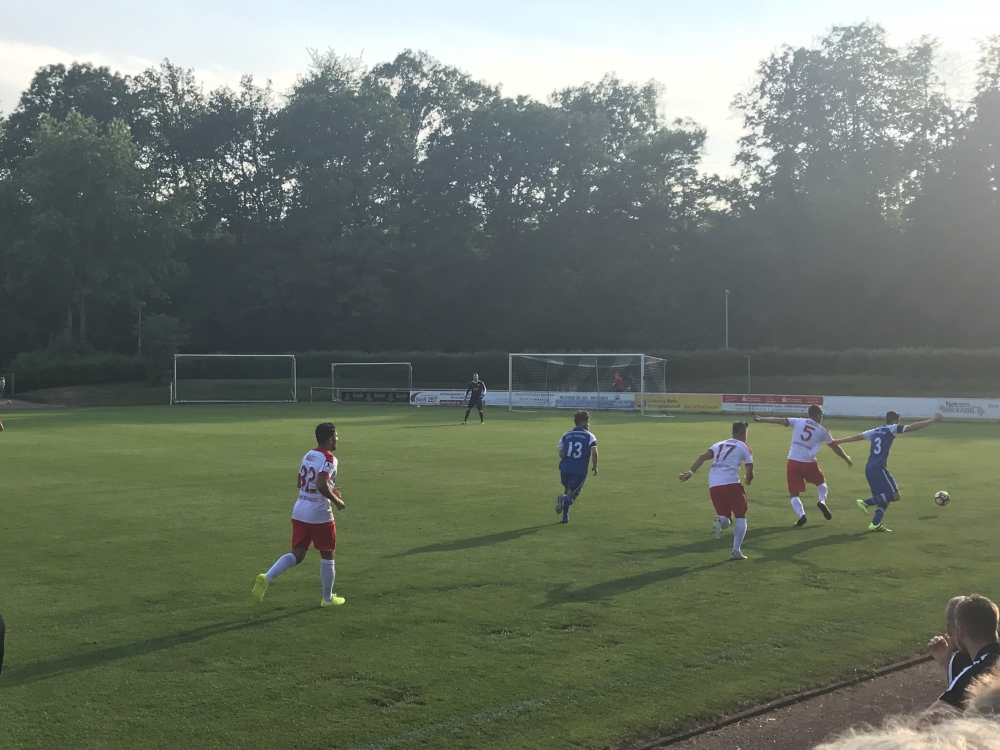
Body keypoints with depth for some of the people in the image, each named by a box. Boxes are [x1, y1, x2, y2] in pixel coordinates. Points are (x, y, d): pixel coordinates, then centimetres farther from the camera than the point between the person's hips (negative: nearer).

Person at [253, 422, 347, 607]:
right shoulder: (328, 459, -15)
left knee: (297, 554, 11)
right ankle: (328, 598, 20)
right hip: (320, 515, -7)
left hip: (299, 513, 7)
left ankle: (266, 577, -10)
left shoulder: (308, 455, 11)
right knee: (327, 555, 10)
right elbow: (321, 485, -28)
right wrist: (336, 501, -13)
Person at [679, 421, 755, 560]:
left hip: (713, 486, 4)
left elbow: (703, 457, 7)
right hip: (731, 484, -4)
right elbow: (750, 472, 6)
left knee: (726, 519, 16)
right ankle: (736, 551, 4)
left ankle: (720, 520, -21)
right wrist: (748, 480, 28)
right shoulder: (744, 447, 10)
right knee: (740, 516, 14)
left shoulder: (719, 445, 23)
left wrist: (691, 471, 0)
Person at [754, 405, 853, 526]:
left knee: (794, 494, 8)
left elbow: (779, 420, 1)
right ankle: (822, 500, 0)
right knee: (821, 483, 27)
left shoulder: (798, 422, 5)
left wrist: (760, 419, 5)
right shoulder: (822, 431, 6)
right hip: (809, 463, 0)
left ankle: (801, 515, -15)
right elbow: (835, 447, 17)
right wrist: (847, 459, 31)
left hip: (793, 462, 0)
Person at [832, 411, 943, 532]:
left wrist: (837, 441, 29)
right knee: (894, 495, -7)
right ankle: (866, 503, -12)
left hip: (869, 470, 9)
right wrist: (933, 420, -5)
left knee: (884, 498, 13)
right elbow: (913, 427, -8)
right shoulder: (891, 429, -3)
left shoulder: (875, 431, 18)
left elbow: (856, 437, 21)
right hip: (879, 469, -9)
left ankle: (875, 524, 3)